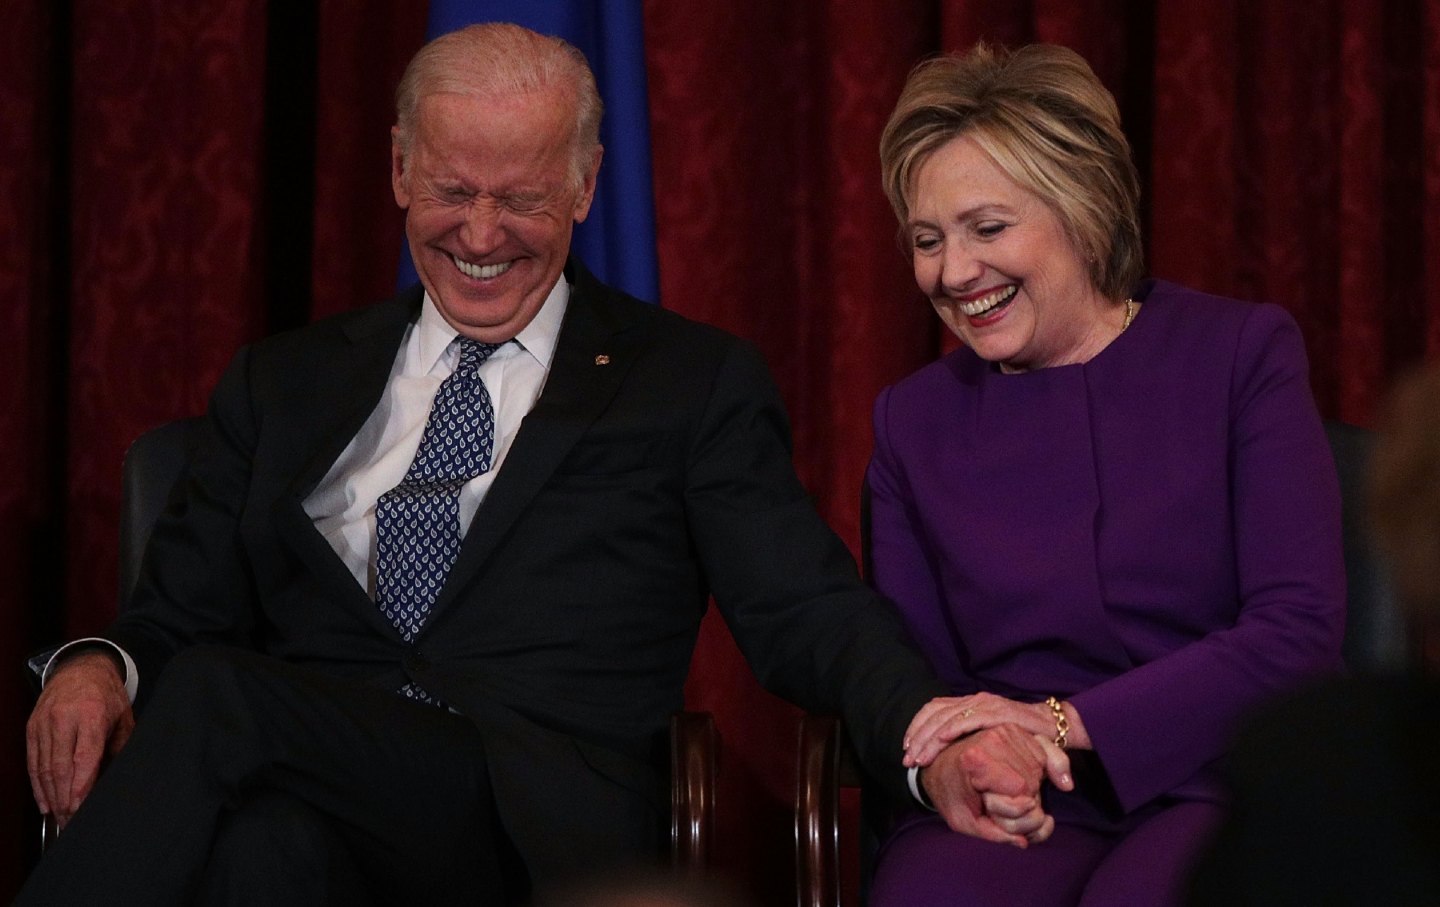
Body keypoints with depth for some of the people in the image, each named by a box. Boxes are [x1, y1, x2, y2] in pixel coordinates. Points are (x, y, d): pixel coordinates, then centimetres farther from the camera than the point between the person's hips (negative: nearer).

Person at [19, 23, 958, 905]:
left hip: (546, 830, -2)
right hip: (308, 797, 3)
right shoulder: (284, 385, 23)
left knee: (214, 700, -31)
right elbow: (177, 616, 19)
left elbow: (811, 616, 5)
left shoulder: (694, 384, 15)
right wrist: (97, 668, -6)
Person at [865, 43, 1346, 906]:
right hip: (1021, 811, 2)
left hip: (1212, 787, -2)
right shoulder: (914, 421, 14)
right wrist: (941, 765, -13)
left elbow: (1300, 634, -5)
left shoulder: (1242, 352, 4)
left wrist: (1062, 723, -12)